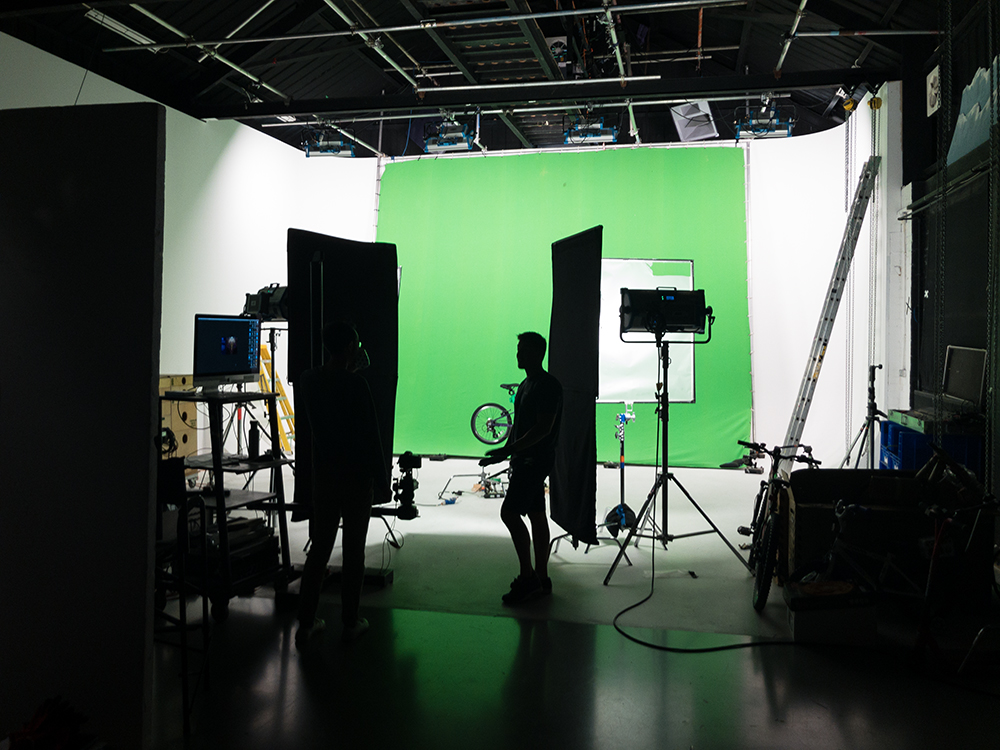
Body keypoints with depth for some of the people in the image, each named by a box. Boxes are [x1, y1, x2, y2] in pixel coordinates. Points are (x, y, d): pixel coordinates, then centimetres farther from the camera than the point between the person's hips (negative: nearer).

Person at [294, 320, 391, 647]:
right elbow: (370, 437, -15)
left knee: (319, 547, 12)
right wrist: (382, 483, -7)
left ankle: (305, 623, 14)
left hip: (323, 474, 5)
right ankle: (351, 621, 17)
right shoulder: (356, 384, -17)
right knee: (354, 550, 7)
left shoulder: (307, 380, 0)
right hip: (356, 476, -5)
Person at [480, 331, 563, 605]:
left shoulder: (548, 385, -15)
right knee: (536, 515, 12)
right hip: (525, 460, 10)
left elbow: (543, 428, -23)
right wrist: (506, 451, 19)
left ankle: (527, 576, -5)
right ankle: (541, 578, 18)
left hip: (536, 459, -10)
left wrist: (509, 450, -25)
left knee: (510, 511, -12)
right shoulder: (526, 384, 15)